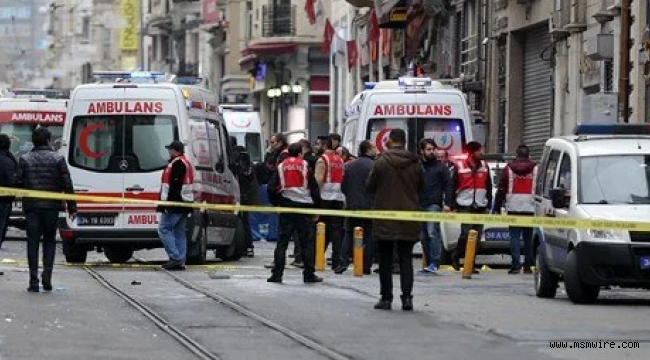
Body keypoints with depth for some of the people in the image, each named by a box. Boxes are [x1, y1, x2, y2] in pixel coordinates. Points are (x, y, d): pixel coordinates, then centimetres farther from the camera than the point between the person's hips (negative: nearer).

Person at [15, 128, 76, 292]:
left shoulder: (25, 159, 0)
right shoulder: (58, 159, -1)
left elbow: (18, 183, -3)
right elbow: (67, 185, -2)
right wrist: (72, 207, 4)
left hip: (31, 206, 0)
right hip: (51, 207, 0)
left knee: (33, 242, 4)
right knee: (49, 241, 13)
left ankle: (34, 282, 0)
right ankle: (47, 276, -2)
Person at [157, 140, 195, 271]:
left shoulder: (177, 163, -13)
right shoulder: (186, 163, 20)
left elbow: (175, 186, -22)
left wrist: (168, 203, -24)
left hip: (175, 204, -10)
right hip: (184, 205, 10)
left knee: (164, 229, -6)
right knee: (180, 232, 10)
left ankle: (175, 257, -13)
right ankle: (180, 262, 9)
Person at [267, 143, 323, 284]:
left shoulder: (281, 167, 5)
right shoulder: (305, 166, -1)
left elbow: (271, 188, 1)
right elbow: (314, 187, -2)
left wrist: (276, 203, 13)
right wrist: (316, 205, 6)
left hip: (286, 207, 2)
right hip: (304, 206, -2)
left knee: (282, 241, 4)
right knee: (307, 241, 4)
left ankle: (277, 274, 0)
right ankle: (309, 274, 2)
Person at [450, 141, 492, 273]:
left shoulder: (484, 167, 10)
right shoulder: (460, 167, -1)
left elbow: (488, 188, 15)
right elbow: (452, 187, 1)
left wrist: (488, 206, 9)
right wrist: (453, 207, -3)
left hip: (480, 207, 4)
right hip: (465, 206, -4)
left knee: (477, 237, 2)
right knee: (466, 233, -14)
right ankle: (455, 256, 7)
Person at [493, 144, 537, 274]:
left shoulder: (508, 169, 5)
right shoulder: (535, 169, 4)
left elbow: (501, 190, 5)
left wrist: (497, 208, 9)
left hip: (513, 208, -1)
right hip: (530, 209, 1)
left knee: (514, 236, -1)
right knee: (528, 237, 7)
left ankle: (516, 265, -11)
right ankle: (528, 266, 8)